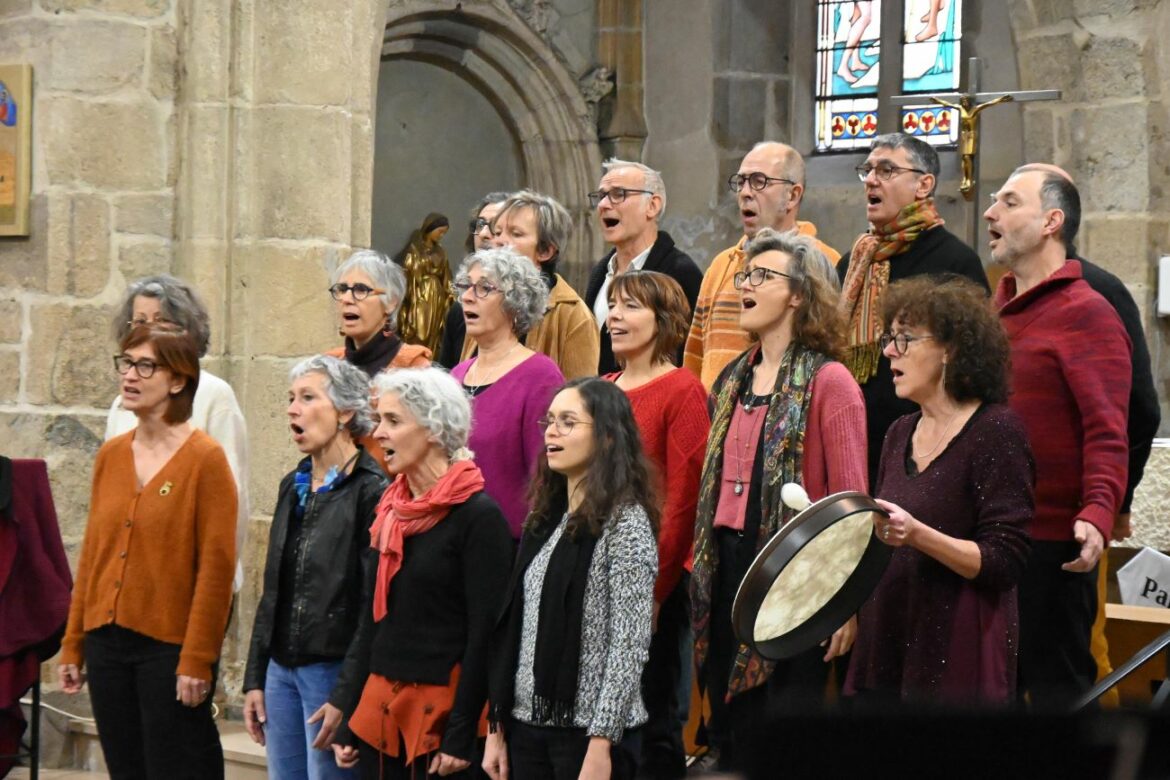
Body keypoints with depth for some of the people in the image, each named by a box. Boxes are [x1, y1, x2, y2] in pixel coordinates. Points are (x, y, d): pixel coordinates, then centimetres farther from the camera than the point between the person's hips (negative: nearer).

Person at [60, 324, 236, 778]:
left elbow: (216, 566, -12)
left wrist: (197, 660, -16)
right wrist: (73, 645, 11)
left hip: (169, 648, -6)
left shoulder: (205, 459, -9)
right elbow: (92, 555, 14)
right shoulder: (111, 456, 10)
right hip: (108, 642, 6)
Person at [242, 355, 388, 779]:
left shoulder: (371, 490, -11)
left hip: (333, 671, -8)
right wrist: (254, 678, 13)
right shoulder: (293, 486, 14)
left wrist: (346, 697, -18)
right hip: (283, 670, 8)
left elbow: (375, 606, -15)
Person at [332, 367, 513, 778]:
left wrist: (461, 735, -15)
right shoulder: (391, 510, 11)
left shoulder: (478, 516, -10)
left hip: (441, 711, -7)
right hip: (380, 705, 7)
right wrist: (348, 722, 12)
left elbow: (485, 633, -12)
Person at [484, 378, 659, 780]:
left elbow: (629, 644, -13)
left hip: (589, 731, -7)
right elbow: (512, 628, 14)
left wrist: (601, 746, -17)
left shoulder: (625, 521, -8)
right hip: (528, 723, 7)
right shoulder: (544, 518, 13)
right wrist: (497, 727, 11)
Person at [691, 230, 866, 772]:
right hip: (727, 573, 7)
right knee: (730, 732, 11)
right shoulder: (733, 380, 15)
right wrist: (700, 565, 12)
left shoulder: (827, 381, -8)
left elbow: (849, 499, -12)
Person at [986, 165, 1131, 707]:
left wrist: (1098, 513, -32)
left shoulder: (1086, 313, -9)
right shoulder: (997, 312, 16)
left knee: (1057, 689, -1)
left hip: (1051, 545, -8)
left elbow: (1107, 433, -18)